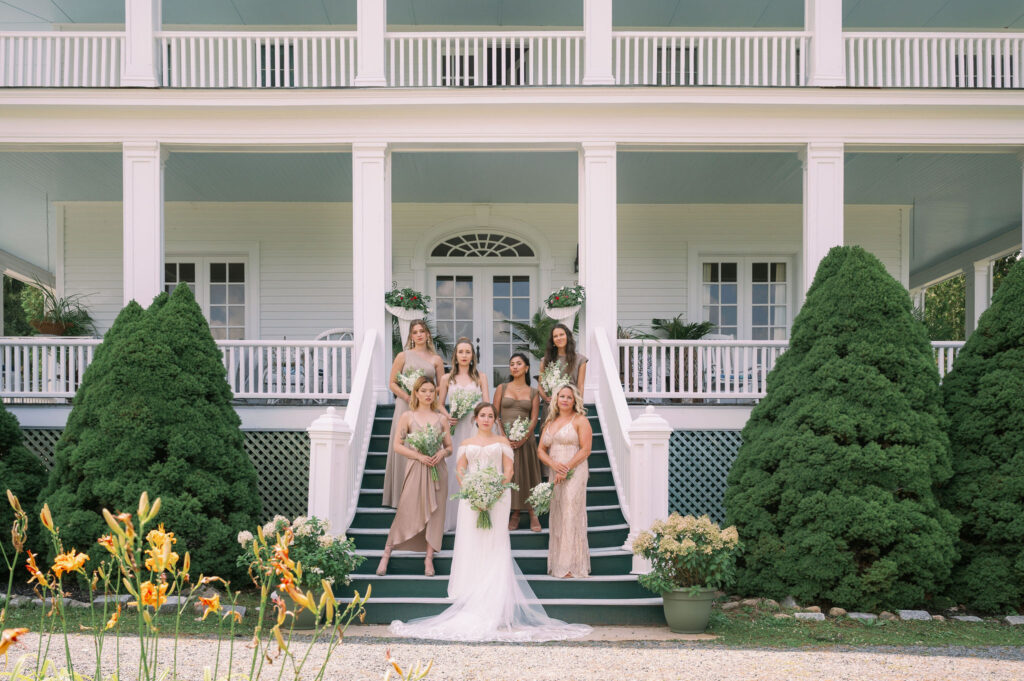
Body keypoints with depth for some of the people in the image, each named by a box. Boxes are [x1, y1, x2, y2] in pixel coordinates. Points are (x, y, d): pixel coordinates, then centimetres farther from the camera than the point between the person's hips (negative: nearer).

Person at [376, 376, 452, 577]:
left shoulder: (441, 418, 10)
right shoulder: (408, 417, 3)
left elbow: (449, 446, 13)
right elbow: (397, 445, -1)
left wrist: (442, 452, -10)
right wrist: (419, 456, -12)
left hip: (437, 469, 3)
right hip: (416, 469, -3)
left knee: (434, 513, 3)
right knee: (407, 510, -6)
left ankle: (429, 559, 11)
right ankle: (387, 554, 6)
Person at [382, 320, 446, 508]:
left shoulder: (436, 359, 10)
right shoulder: (403, 356, 6)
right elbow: (393, 383, 4)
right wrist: (408, 397, -11)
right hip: (406, 407, -1)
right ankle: (403, 495, 2)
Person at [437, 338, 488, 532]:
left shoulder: (480, 377, 10)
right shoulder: (447, 379, 11)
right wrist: (446, 419, -7)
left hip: (475, 427, 0)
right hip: (454, 428, 0)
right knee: (453, 470, -5)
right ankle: (451, 519, 1)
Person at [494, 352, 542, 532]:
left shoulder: (533, 393, 9)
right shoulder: (502, 388, 9)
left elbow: (534, 418, 2)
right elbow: (495, 415, 4)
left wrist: (524, 438, -12)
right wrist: (503, 437, -9)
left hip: (525, 440, 0)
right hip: (504, 439, 0)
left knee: (527, 474, -2)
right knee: (508, 474, -1)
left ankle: (532, 513, 5)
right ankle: (515, 512, 8)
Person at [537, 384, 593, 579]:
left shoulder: (580, 420, 1)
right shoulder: (549, 422, 18)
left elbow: (585, 449, -8)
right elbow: (541, 450, 14)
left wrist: (566, 468, -15)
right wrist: (554, 464, -7)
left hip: (574, 474, -6)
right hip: (555, 475, 6)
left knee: (571, 516, -8)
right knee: (556, 518, 5)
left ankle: (572, 565, -4)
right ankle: (558, 565, 9)